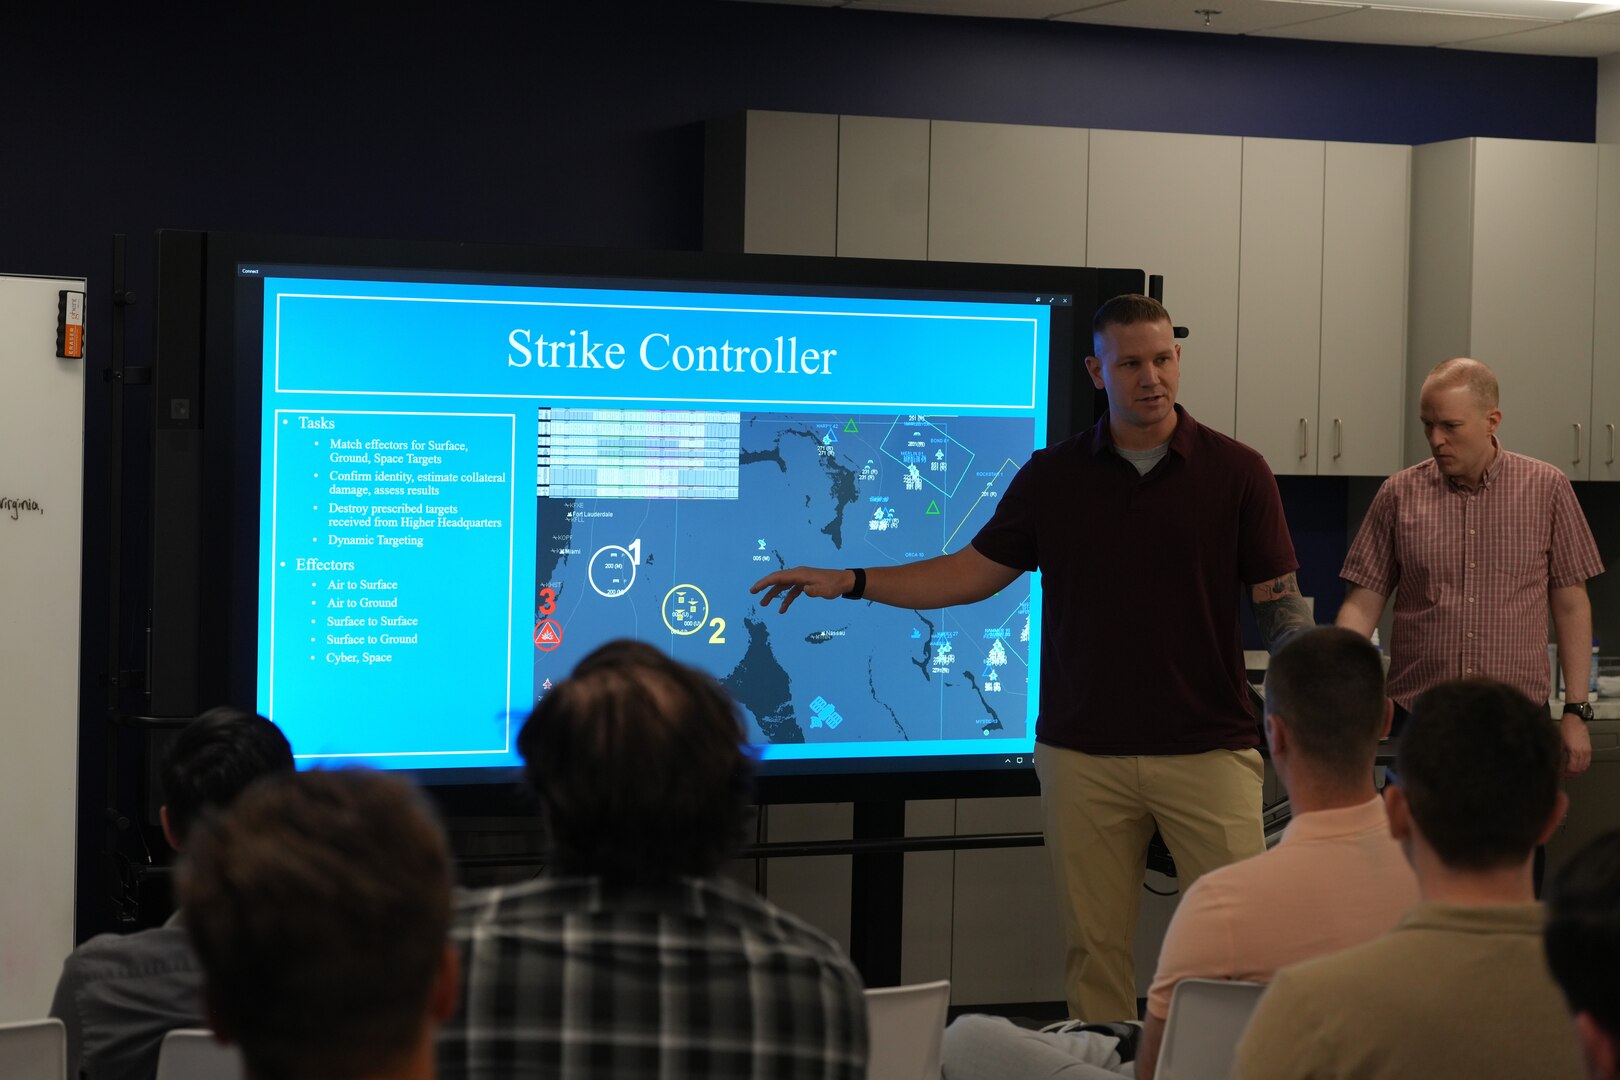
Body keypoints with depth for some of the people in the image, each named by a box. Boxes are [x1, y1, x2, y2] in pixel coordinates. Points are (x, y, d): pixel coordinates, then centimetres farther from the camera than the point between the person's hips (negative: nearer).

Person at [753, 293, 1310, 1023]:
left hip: (1207, 748, -2)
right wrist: (849, 582, 4)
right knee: (1093, 949, 4)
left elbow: (1280, 605, 0)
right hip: (1083, 753, 2)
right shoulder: (1052, 477, 7)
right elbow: (976, 571, 11)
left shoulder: (1235, 472, 0)